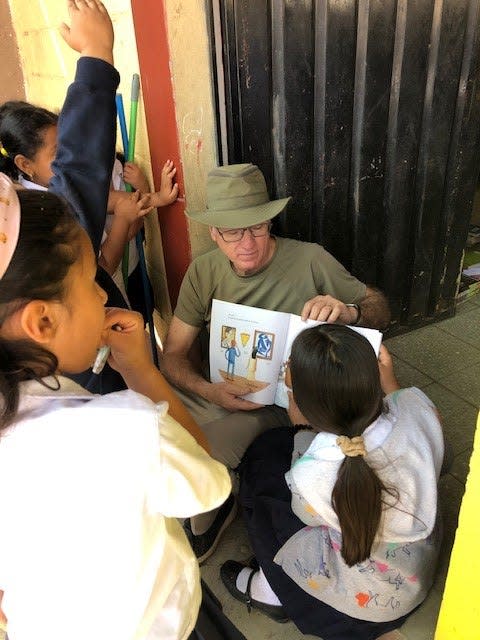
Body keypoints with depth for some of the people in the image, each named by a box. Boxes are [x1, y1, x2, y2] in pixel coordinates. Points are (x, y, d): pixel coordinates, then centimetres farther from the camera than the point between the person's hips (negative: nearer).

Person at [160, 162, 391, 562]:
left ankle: (205, 522, 12)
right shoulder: (204, 272, -4)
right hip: (217, 389, 4)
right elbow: (173, 355, -4)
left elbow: (380, 307, -4)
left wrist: (349, 312, -28)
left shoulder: (310, 260, -12)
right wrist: (209, 391, -24)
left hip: (281, 398, -3)